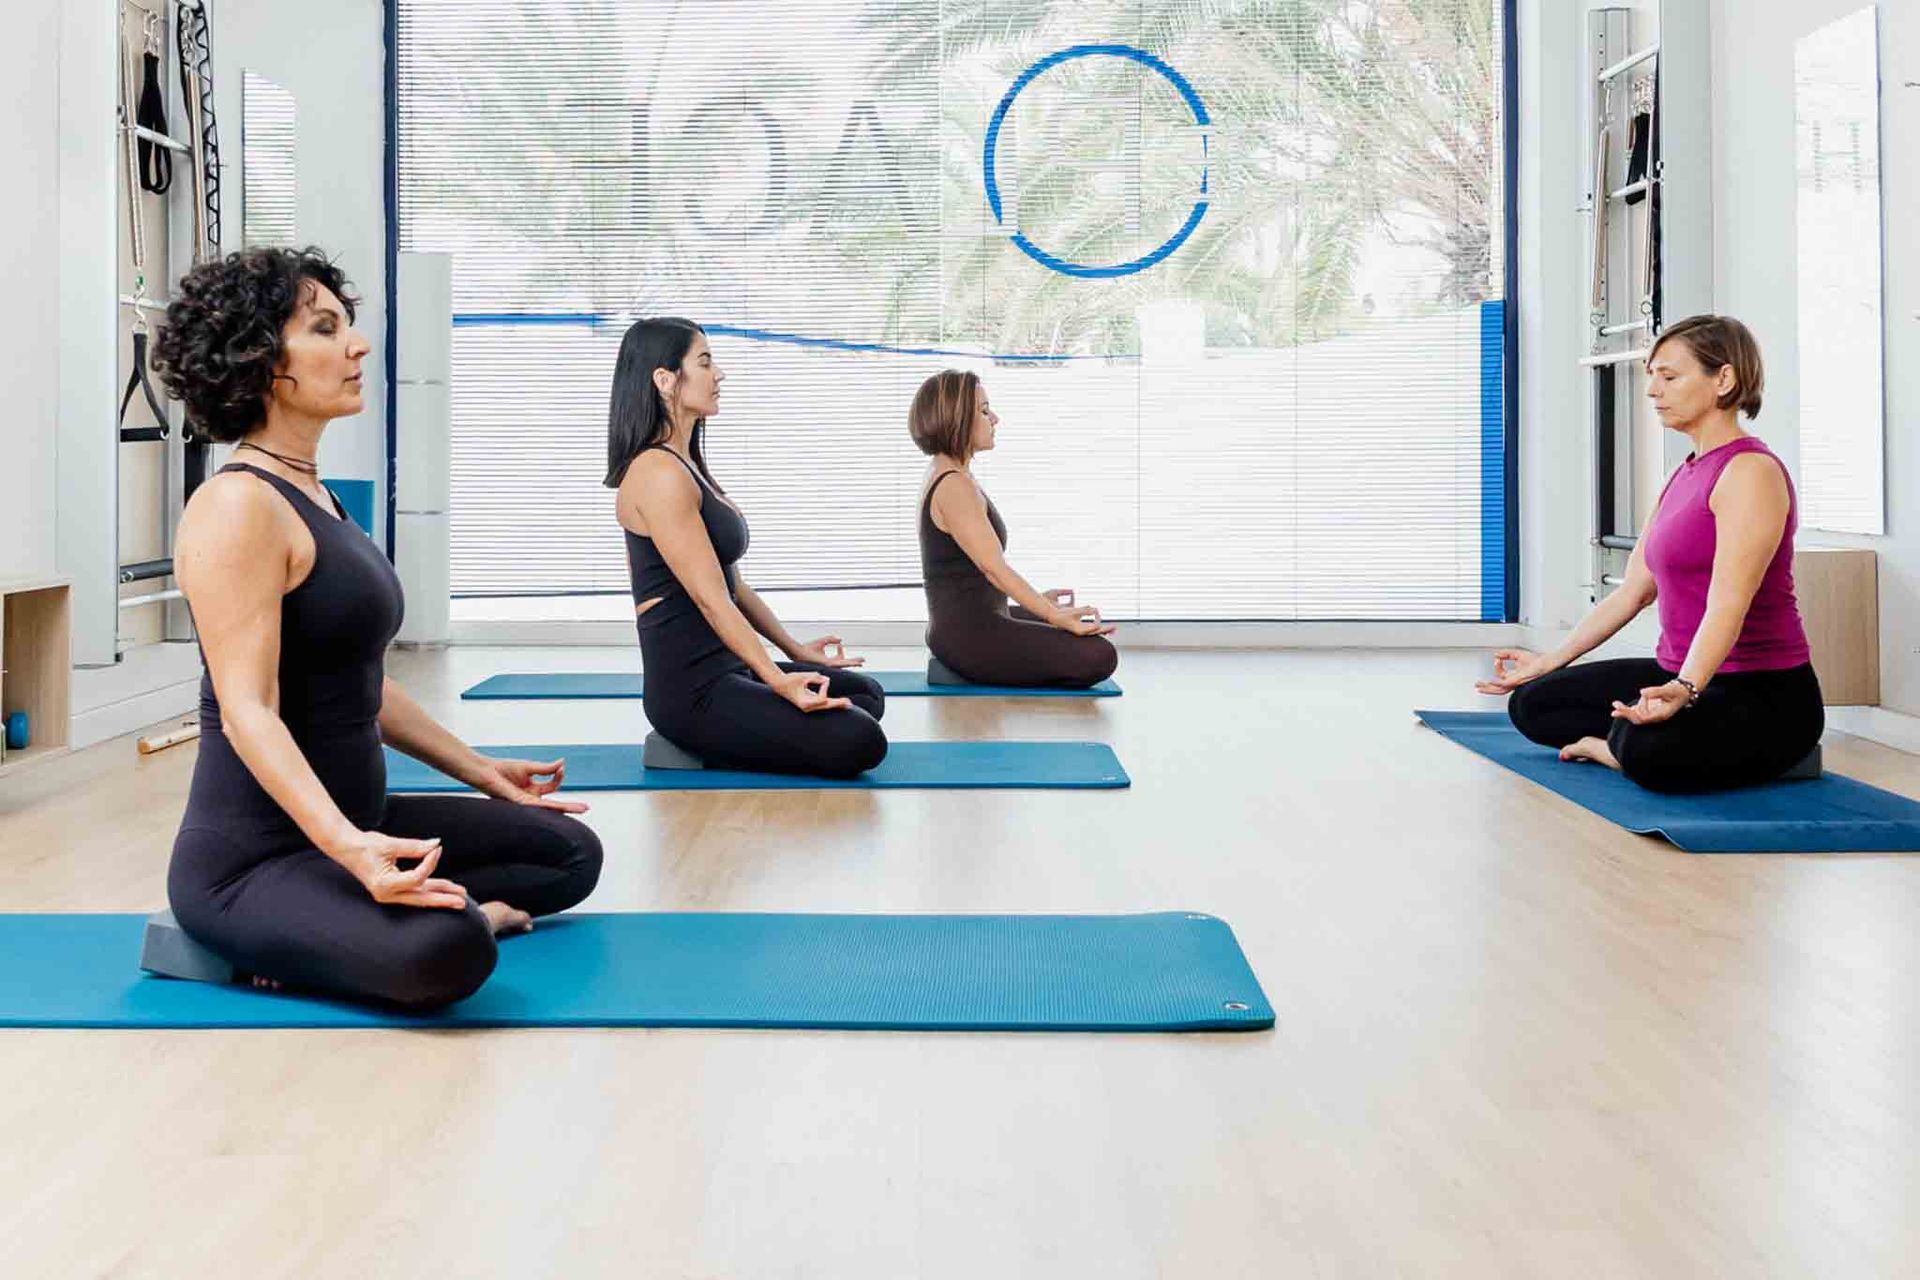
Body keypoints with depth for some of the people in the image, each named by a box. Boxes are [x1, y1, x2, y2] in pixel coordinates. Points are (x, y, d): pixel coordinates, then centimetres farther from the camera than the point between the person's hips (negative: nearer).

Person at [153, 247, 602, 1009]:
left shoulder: (313, 496, 12)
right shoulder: (239, 505, -17)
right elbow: (248, 711, -24)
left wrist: (479, 770, 24)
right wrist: (346, 844, -38)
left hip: (349, 819, 10)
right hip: (253, 855, -10)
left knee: (568, 853, 15)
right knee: (447, 951, -37)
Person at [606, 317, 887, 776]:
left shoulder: (688, 466, 14)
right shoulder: (659, 472, -18)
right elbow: (710, 597, -23)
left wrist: (794, 650, 21)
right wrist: (779, 682, -27)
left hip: (724, 668, 11)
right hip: (692, 690, -11)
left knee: (865, 694, 23)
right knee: (858, 742, -19)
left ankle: (721, 741, 11)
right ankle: (712, 754, -4)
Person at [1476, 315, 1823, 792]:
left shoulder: (1751, 471, -16)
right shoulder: (1685, 475, 13)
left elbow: (1728, 605, -28)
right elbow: (1633, 591, 16)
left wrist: (1683, 690, -43)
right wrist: (1552, 660, 16)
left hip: (1766, 696, -9)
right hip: (1679, 674, 9)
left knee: (1648, 746, -38)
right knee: (1531, 703, 8)